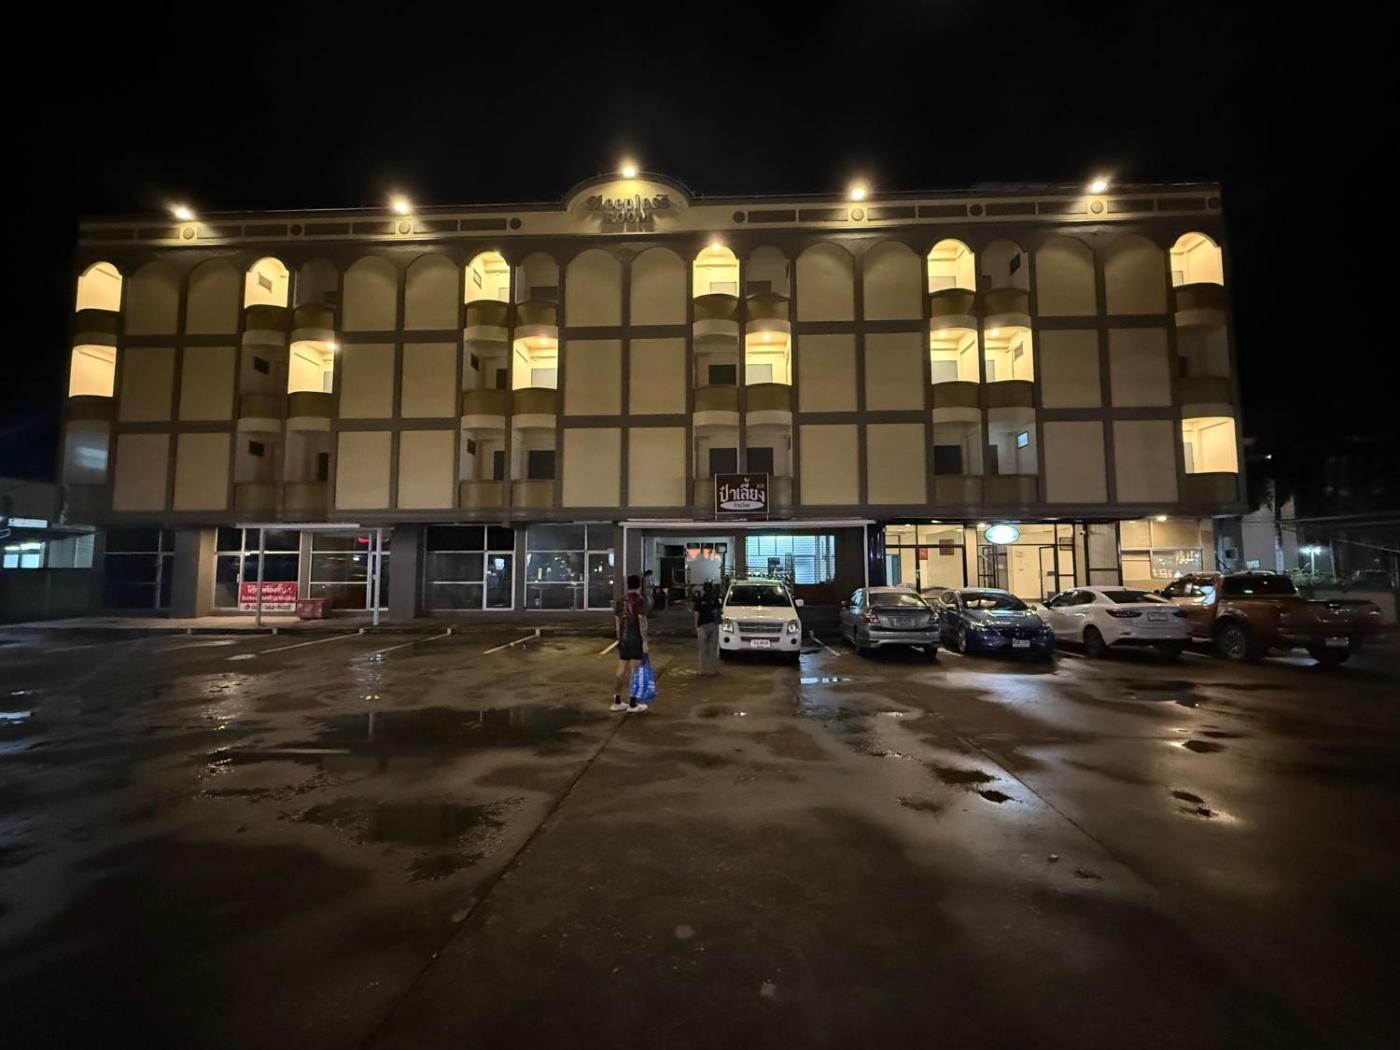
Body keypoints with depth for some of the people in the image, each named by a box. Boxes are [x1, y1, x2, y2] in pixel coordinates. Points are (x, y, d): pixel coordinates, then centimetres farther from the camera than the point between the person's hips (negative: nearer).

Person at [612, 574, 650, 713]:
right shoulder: (641, 599, -10)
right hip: (636, 639, -6)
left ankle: (616, 702, 17)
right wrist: (645, 641, -14)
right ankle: (632, 704, 6)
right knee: (634, 670, 0)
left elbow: (618, 622, 11)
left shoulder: (620, 600, 10)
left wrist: (619, 639, 18)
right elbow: (642, 621, -15)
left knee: (621, 670, 11)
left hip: (623, 639, 6)